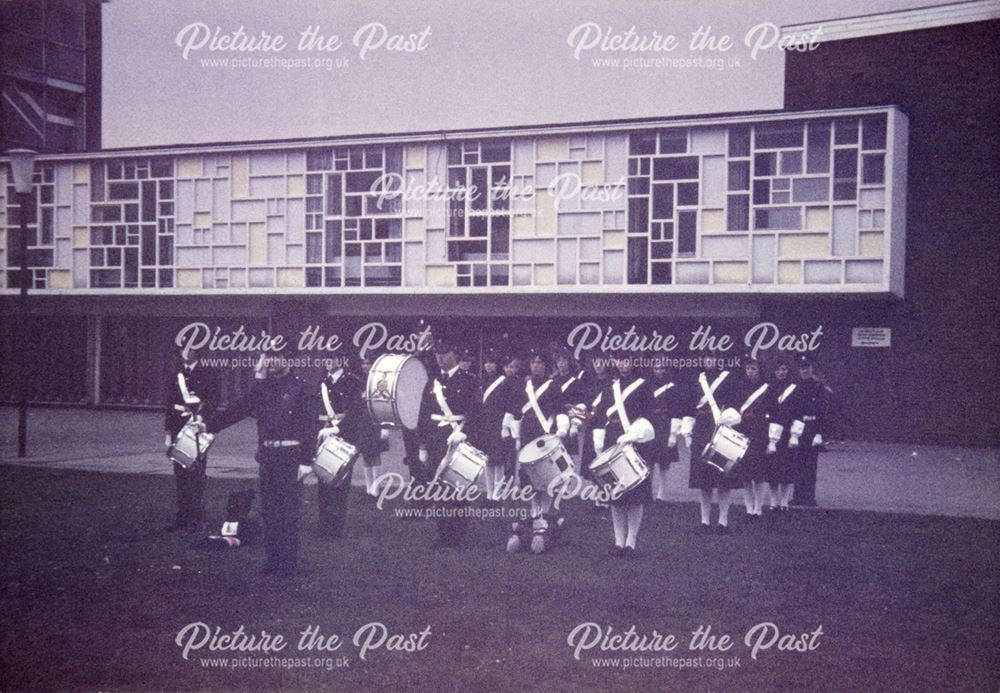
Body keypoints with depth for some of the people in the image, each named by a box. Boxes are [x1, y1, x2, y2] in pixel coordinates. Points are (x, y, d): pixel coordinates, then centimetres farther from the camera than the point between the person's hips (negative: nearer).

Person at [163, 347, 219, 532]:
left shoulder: (208, 374, 4)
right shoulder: (175, 375, 15)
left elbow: (214, 401, 0)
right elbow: (169, 404, 16)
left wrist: (200, 407, -20)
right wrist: (168, 432, 10)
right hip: (178, 430, 4)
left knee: (196, 475, -7)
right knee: (180, 476, 5)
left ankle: (196, 518, -3)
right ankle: (182, 517, 11)